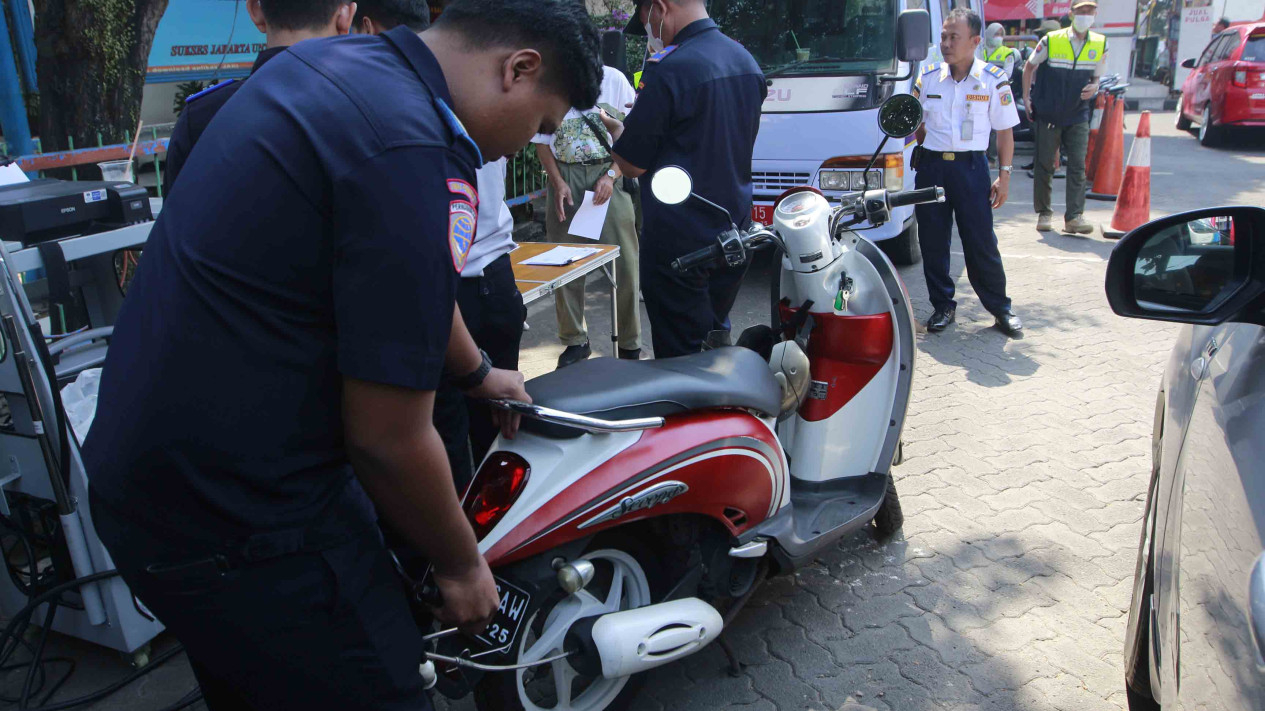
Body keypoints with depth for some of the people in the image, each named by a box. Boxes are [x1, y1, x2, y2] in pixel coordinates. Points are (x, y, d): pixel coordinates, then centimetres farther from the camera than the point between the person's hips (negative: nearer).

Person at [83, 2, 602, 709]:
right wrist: (463, 565, -3)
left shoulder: (327, 62, 6)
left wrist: (478, 371, 34)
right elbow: (389, 440, -22)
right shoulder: (415, 156, -25)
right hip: (245, 535, -9)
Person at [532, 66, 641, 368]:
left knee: (624, 262, -3)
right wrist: (558, 182, -4)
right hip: (566, 176, 2)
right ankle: (575, 340, 16)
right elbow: (542, 142, 10)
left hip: (607, 175, -1)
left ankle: (630, 344, 8)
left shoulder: (613, 79, 3)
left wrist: (611, 176, -11)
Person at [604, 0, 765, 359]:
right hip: (735, 232, 8)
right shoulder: (747, 61, 9)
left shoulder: (669, 71, -18)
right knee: (717, 339, 21)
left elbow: (632, 164, -13)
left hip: (679, 241, -8)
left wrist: (615, 127, 9)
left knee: (682, 358, 2)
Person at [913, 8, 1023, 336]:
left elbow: (1005, 131, 2)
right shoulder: (927, 78, 5)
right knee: (933, 242, 5)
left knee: (981, 243, -1)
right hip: (931, 165, 3)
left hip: (970, 165, -3)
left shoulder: (993, 81, -2)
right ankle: (943, 306, 17)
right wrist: (931, 147, 4)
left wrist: (1004, 175, -3)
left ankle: (1000, 307, 12)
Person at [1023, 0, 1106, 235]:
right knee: (1044, 165, 4)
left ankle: (1074, 216, -7)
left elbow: (1096, 75, 14)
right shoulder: (1051, 41, -6)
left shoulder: (1100, 45, 3)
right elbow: (1029, 67, 7)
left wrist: (1094, 87, -9)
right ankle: (1044, 213, 17)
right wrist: (1026, 97, 0)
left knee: (1077, 166, -6)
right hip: (1048, 114, -2)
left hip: (1078, 116, 2)